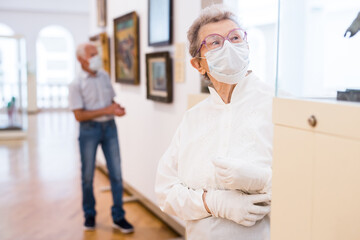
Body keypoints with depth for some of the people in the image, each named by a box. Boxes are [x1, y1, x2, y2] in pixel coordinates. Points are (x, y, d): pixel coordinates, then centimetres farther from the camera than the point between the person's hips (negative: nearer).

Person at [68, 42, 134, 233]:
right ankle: (89, 214, 28)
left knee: (116, 173, 3)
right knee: (87, 175, 8)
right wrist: (106, 110, -20)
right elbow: (79, 115, -15)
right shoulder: (76, 85, -9)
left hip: (109, 127, 4)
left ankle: (118, 217, 13)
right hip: (89, 130, -4)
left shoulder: (104, 76, 7)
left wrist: (117, 108, -6)